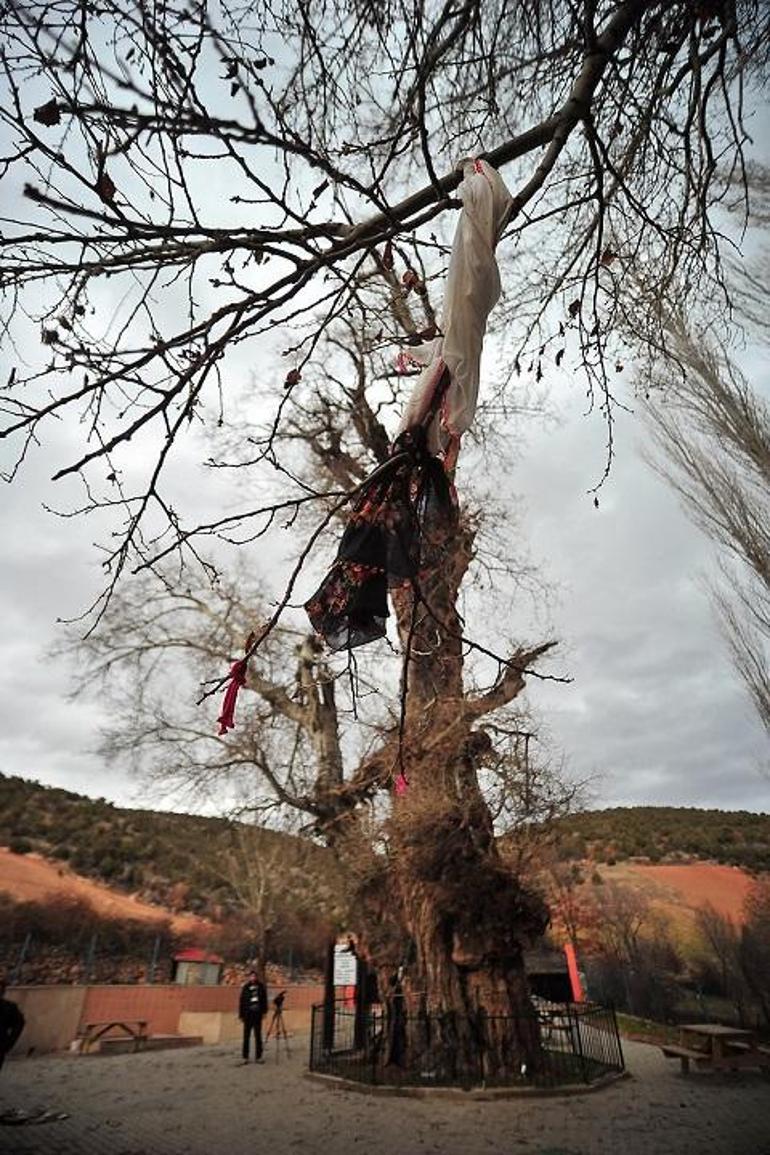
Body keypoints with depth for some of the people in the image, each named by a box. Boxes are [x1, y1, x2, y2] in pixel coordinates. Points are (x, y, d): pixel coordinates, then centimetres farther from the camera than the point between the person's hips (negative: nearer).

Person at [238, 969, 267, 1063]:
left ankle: (258, 1057, 15)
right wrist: (241, 1015, -2)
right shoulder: (245, 987, -2)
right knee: (246, 1036, 3)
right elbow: (242, 1001, 0)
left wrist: (264, 1011, -2)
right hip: (248, 1013, -1)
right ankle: (245, 1057, 15)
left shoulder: (261, 986, 1)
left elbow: (264, 999, 3)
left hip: (258, 1014, 1)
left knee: (258, 1036, 6)